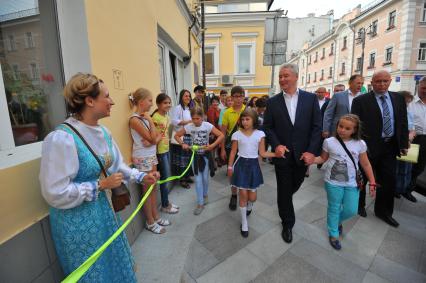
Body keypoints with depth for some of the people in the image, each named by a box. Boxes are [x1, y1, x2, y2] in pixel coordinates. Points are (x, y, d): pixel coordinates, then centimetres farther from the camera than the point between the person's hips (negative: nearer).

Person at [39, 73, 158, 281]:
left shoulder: (102, 132, -2)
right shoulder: (61, 138, -27)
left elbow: (117, 165, 8)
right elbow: (56, 194, -24)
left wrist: (141, 177, -3)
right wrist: (101, 185, -20)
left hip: (102, 209, 7)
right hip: (76, 220, -7)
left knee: (114, 261, 26)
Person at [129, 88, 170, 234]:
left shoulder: (145, 117, 8)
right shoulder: (134, 119, -18)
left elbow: (158, 135, 5)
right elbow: (152, 138, -20)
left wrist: (154, 140, -16)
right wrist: (150, 120, -13)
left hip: (152, 155, 8)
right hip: (143, 158, -8)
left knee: (153, 187, 15)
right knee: (147, 189, 4)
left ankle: (156, 216, 30)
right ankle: (150, 222, 21)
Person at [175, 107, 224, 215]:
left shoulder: (208, 125, -15)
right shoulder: (188, 127, -10)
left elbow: (221, 135, -15)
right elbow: (176, 135, 0)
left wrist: (212, 145, -25)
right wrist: (183, 144, -17)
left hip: (205, 155, -1)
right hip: (195, 155, 1)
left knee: (205, 178, 11)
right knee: (198, 179, 5)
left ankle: (205, 195, 41)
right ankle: (200, 203, 17)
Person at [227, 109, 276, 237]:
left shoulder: (260, 134, -4)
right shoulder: (237, 134, -5)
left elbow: (262, 153, -4)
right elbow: (233, 152, 1)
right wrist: (230, 167, 0)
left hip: (253, 165, 1)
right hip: (241, 164, -1)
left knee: (252, 197, 8)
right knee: (243, 195, 3)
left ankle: (249, 206, 47)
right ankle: (244, 222, 22)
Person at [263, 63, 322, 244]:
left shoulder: (311, 98, -1)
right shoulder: (273, 102, -1)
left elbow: (317, 127, -3)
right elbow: (267, 127, 0)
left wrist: (312, 151, -12)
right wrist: (276, 145, -16)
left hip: (303, 154, 2)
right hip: (283, 154, -1)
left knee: (295, 185, 20)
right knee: (284, 191, 8)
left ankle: (285, 202, 54)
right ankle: (287, 224, 29)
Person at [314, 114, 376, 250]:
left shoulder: (360, 144, -6)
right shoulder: (329, 142, -10)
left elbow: (366, 164, 1)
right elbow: (323, 158, 0)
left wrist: (372, 183, 1)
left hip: (352, 184, 2)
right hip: (333, 183, -2)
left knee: (351, 210, 10)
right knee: (334, 209, 11)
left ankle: (338, 221, 44)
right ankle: (333, 234, 32)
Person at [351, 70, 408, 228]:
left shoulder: (398, 99, 7)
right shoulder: (360, 101, -10)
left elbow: (403, 123, 9)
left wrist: (404, 144, 4)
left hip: (390, 146, 5)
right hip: (369, 146, -5)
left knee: (389, 180, 10)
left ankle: (383, 211, 28)